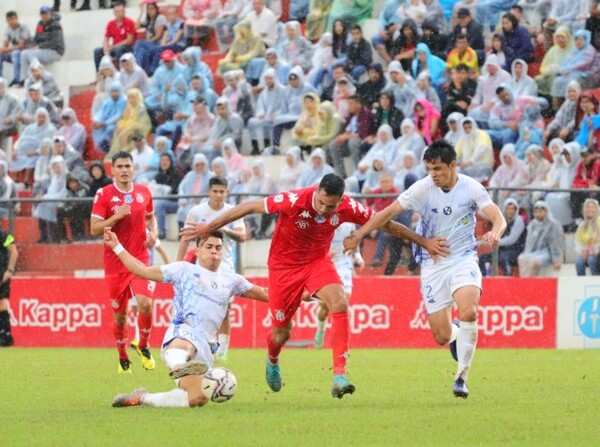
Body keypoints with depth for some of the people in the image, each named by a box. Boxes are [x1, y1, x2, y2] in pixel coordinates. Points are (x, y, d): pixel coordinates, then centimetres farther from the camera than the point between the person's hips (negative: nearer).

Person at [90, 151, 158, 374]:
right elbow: (94, 229, -7)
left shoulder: (143, 192, 5)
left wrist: (153, 232, 3)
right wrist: (116, 216, -21)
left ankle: (143, 346, 5)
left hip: (140, 259, 1)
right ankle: (123, 358, 25)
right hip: (115, 262, -1)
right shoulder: (104, 195, -5)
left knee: (145, 302, -20)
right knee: (119, 314, 5)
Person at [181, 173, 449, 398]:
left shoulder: (346, 208, -20)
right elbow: (250, 207, -20)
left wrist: (424, 242, -1)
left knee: (340, 304, -28)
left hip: (317, 262, 2)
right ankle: (272, 361, 46)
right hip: (284, 265, -2)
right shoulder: (294, 201, -30)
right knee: (281, 334, 6)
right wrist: (209, 227, -17)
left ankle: (339, 376, -30)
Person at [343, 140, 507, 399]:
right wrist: (359, 234, -16)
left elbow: (498, 217, -15)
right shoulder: (422, 189, -7)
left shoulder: (472, 188, -7)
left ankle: (462, 375, -12)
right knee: (442, 336, -4)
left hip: (463, 259, -1)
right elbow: (389, 212, -6)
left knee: (469, 313, -28)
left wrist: (495, 232, -38)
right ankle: (456, 335, 37)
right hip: (433, 264, 1)